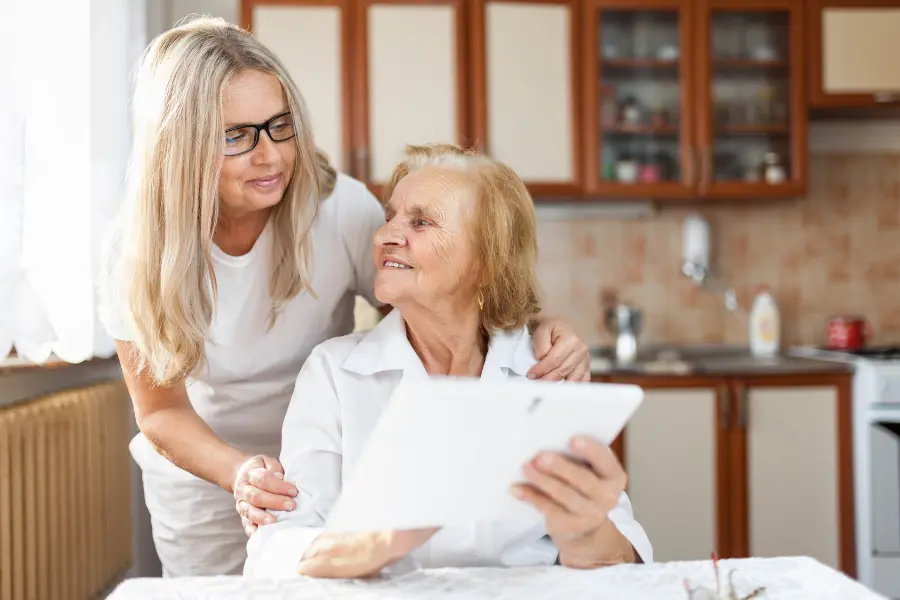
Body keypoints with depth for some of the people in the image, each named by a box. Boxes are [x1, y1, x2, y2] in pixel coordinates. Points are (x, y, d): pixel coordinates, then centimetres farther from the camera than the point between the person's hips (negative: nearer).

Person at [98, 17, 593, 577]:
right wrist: (240, 473, -36)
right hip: (204, 483, 1)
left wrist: (536, 329, -34)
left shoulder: (342, 209, -23)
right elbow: (162, 411, -15)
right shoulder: (137, 249, -19)